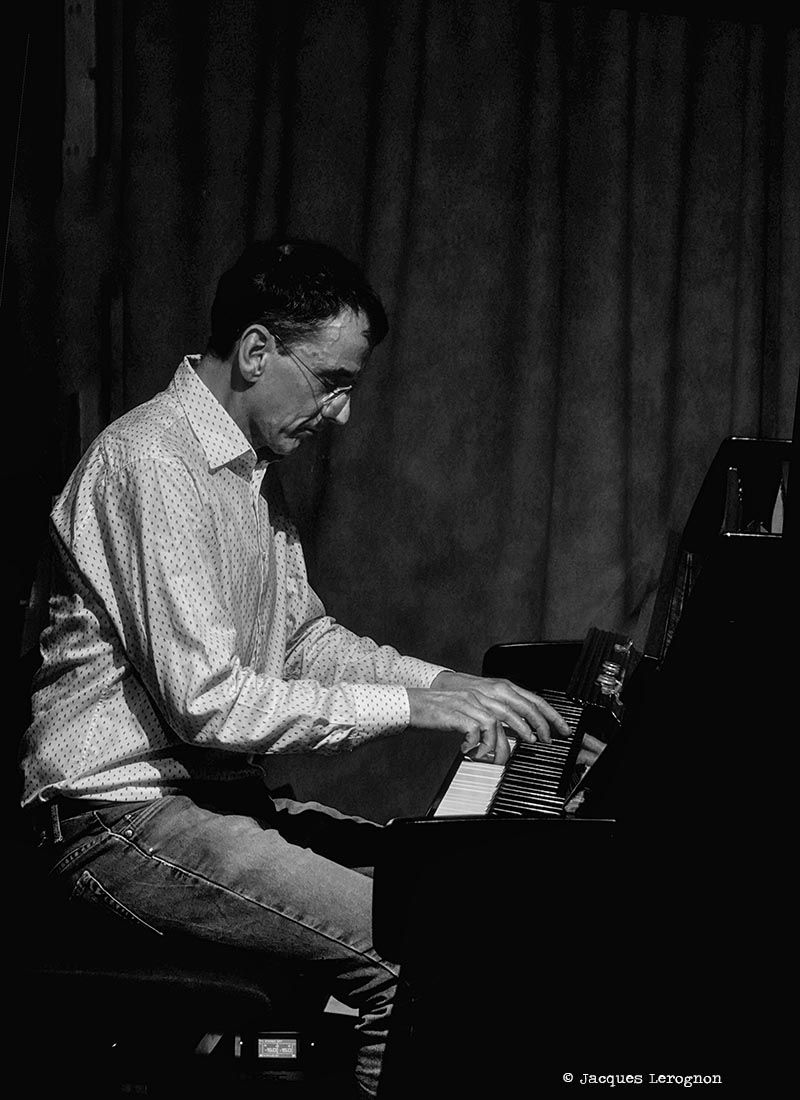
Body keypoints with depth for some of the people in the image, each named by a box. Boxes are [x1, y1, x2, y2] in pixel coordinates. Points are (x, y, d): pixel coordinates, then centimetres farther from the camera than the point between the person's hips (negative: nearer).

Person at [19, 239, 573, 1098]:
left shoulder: (241, 470, 16)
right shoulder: (153, 464, -18)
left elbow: (307, 640, 20)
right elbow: (208, 703, -24)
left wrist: (450, 685, 5)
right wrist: (409, 705, -19)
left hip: (218, 797, 10)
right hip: (124, 820, -10)